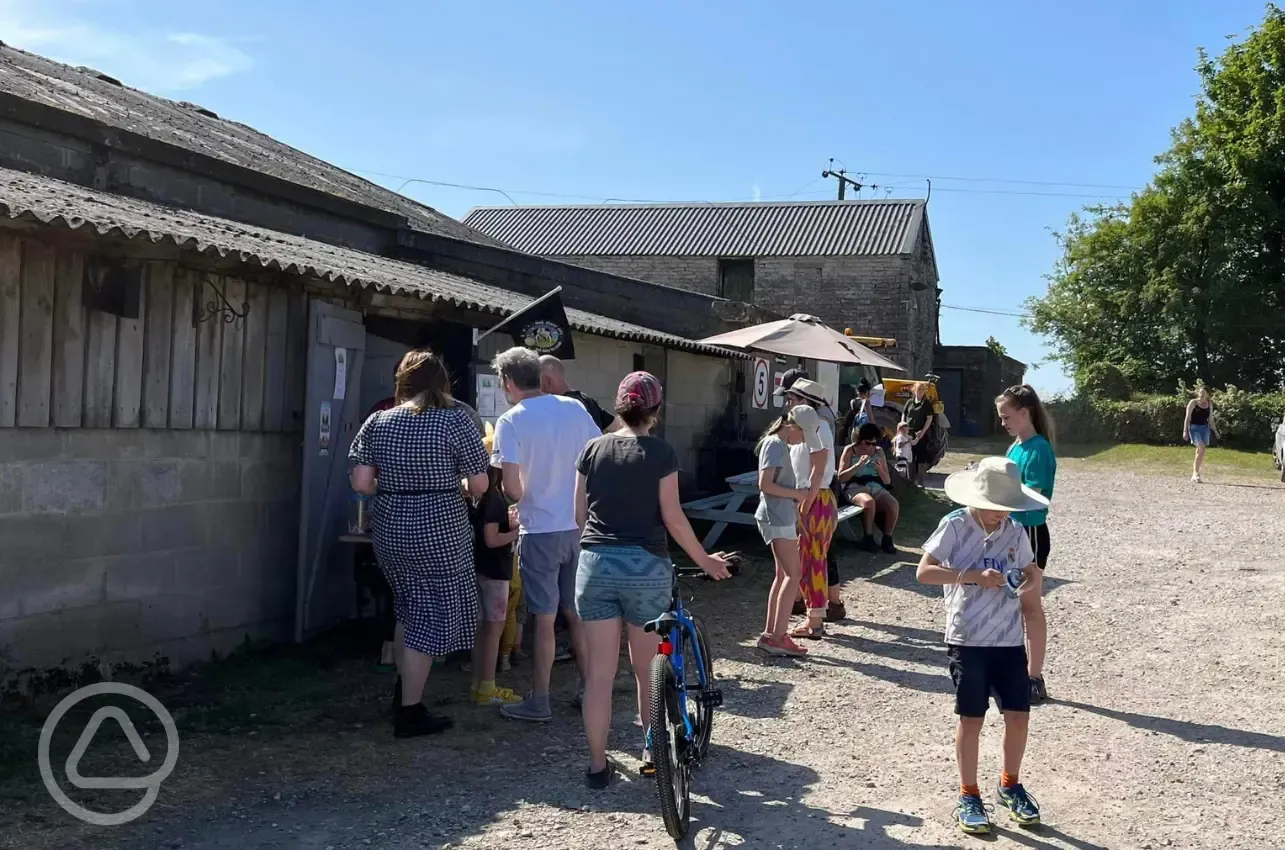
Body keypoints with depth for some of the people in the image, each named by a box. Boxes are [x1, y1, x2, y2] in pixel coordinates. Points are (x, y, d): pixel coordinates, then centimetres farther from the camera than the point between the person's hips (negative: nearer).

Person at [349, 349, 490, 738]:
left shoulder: (377, 422, 3)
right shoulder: (456, 420, -8)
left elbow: (361, 483, -2)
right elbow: (479, 485, -7)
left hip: (389, 529, 5)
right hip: (439, 531, -5)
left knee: (409, 609, 24)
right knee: (432, 617, 5)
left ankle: (403, 689, 30)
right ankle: (410, 713, 10)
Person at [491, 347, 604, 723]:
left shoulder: (511, 421, -12)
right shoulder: (575, 408, 1)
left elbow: (512, 488, -19)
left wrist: (520, 497, 3)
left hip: (540, 531, -4)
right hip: (579, 527, 5)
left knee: (545, 620, 4)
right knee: (578, 614, 17)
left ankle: (539, 703, 14)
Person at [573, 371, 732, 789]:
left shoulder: (594, 449, 6)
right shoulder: (660, 453, -4)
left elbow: (580, 512, 11)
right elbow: (673, 517, -5)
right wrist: (704, 560, 7)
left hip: (596, 565, 2)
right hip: (646, 566, -2)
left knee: (599, 673, 5)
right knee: (647, 667, 15)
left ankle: (597, 765, 11)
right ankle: (652, 748, 30)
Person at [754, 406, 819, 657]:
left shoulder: (782, 445, 15)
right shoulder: (775, 445, -15)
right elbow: (765, 484, -22)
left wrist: (797, 495, 8)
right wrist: (795, 494, -14)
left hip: (782, 517, 10)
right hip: (777, 518, -10)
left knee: (783, 575, 13)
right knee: (794, 575, -9)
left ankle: (770, 634, 17)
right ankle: (777, 637, -9)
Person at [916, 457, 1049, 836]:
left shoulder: (1016, 533, 2)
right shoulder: (955, 526, -10)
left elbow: (1031, 573, 17)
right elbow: (924, 571, -17)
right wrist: (975, 575, -24)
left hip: (1009, 640, 4)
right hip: (967, 640, -4)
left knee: (1019, 715, 7)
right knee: (971, 718, 3)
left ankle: (1010, 786, 30)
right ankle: (968, 796, 19)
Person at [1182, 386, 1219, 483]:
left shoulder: (1209, 404, 11)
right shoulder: (1193, 402, -2)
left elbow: (1211, 419, 19)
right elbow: (1187, 418, -4)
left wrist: (1215, 431, 16)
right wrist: (1185, 431, -10)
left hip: (1205, 428, 5)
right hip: (1194, 427, -5)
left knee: (1200, 451, 4)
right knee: (1201, 448, -21)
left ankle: (1194, 475, 11)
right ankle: (1196, 473, -16)